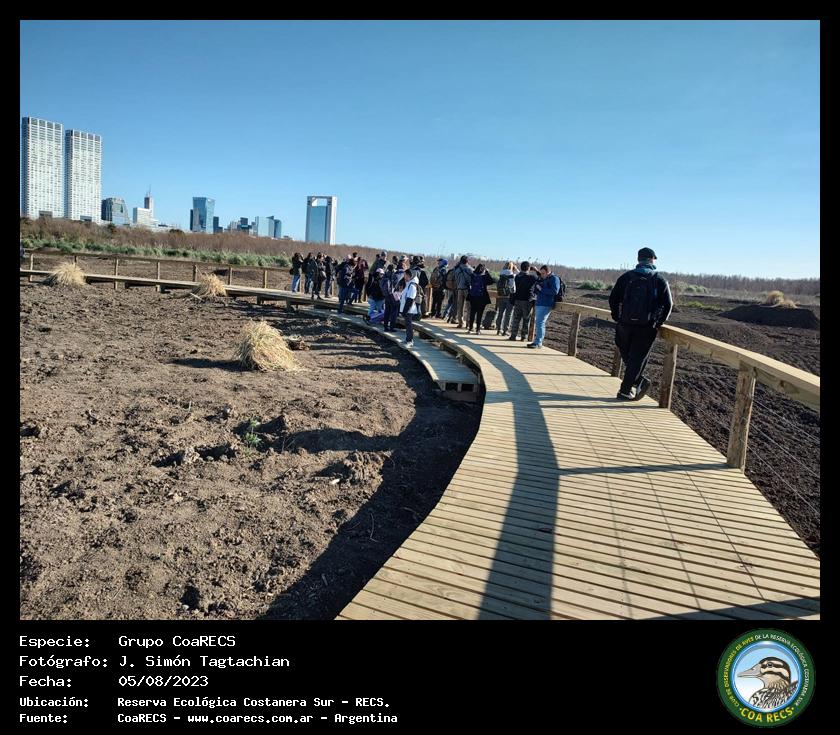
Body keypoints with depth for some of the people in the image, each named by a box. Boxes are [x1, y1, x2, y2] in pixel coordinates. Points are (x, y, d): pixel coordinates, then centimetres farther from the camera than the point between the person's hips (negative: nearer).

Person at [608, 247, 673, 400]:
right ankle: (625, 391, 5)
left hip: (624, 324, 1)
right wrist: (658, 323, 10)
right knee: (637, 358, 5)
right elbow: (668, 304, -2)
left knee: (627, 356, 20)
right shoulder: (659, 280, 1)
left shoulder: (626, 277, 4)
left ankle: (639, 379, 11)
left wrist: (617, 318, 13)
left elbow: (613, 298, 2)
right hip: (647, 327, -1)